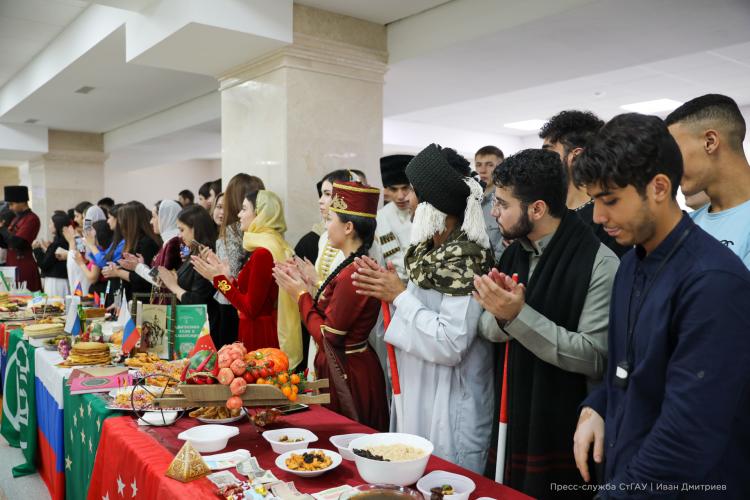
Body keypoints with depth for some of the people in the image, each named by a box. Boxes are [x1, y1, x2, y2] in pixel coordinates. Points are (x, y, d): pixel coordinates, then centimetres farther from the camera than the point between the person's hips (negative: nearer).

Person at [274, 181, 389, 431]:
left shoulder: (352, 274, -25)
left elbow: (328, 337, -19)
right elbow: (330, 316, 5)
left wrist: (301, 295, -9)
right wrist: (302, 286, 6)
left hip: (348, 376, -9)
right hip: (349, 368, 9)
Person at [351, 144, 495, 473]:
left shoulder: (466, 260, -21)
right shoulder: (428, 251, 5)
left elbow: (450, 344, -26)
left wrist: (400, 295, -19)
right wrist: (386, 286, -3)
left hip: (449, 412, -8)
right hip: (414, 398, 8)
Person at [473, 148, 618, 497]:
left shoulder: (598, 263, -18)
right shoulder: (514, 253, 3)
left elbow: (594, 358, -22)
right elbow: (489, 329, 2)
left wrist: (518, 316, -29)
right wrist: (500, 313, -21)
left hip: (567, 434, -6)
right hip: (515, 421, 6)